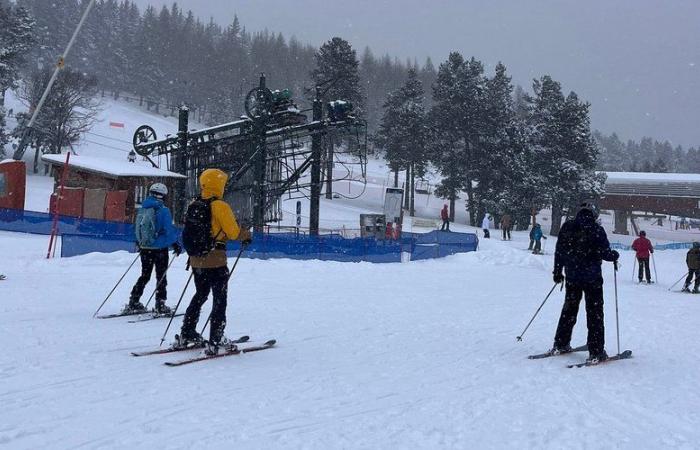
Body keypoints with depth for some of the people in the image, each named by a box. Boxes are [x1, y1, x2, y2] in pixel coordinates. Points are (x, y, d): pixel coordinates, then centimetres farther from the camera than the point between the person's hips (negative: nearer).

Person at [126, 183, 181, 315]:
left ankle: (133, 302, 17)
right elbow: (169, 230, -14)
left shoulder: (143, 209, 5)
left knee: (144, 275, 17)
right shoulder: (163, 210, -14)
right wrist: (175, 244, -1)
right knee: (161, 277, 5)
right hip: (159, 248, -6)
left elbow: (137, 227, 13)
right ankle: (160, 305, 4)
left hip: (144, 248, 6)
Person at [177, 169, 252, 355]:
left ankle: (186, 334, 28)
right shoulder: (220, 206, -14)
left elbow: (190, 231, 12)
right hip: (215, 261, -7)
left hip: (196, 260, 7)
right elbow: (233, 232, -13)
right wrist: (246, 234, 6)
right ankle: (215, 342, 0)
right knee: (220, 300, 2)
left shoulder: (193, 205, 5)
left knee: (200, 295, 23)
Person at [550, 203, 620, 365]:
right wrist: (614, 256, 9)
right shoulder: (596, 230, -12)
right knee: (595, 313, 3)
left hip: (572, 277, 5)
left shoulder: (566, 227, 3)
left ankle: (560, 345, 22)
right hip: (592, 277, -4)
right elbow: (604, 252, -13)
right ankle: (596, 352, 3)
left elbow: (559, 251, 7)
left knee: (569, 309, 17)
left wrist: (557, 272, 16)